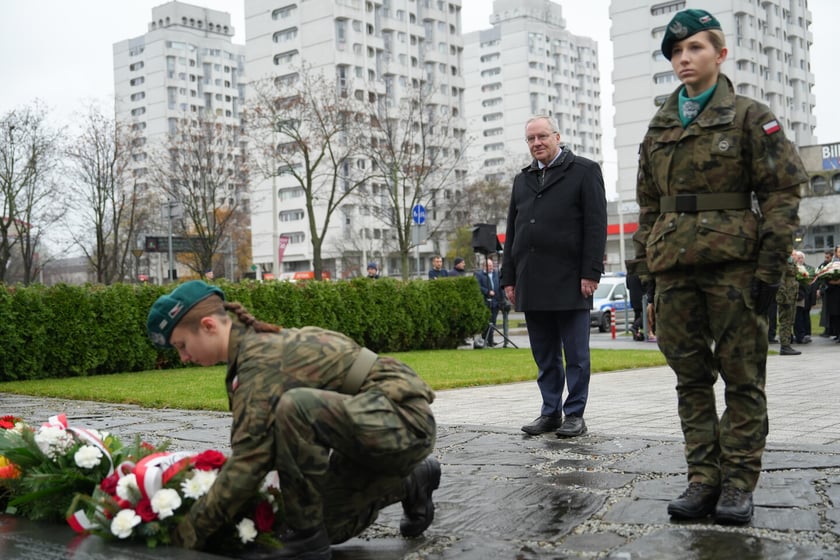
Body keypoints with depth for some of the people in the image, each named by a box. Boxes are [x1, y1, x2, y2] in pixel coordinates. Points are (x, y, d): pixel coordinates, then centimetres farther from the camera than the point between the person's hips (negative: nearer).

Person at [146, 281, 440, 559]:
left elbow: (249, 460, -24)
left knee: (295, 406, -33)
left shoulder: (261, 359, -20)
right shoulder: (261, 344, 9)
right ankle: (412, 484, 29)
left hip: (402, 420, -10)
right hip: (379, 424, 10)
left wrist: (192, 529, -15)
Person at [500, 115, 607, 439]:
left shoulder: (584, 171, 4)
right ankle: (550, 412, 16)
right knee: (544, 357, 9)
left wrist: (591, 273, -12)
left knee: (576, 355, 1)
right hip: (532, 284, 5)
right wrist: (509, 278, 12)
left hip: (569, 281, -5)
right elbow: (512, 232, 19)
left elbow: (596, 225, -4)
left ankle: (574, 415, 7)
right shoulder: (522, 180, 20)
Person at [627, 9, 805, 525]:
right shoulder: (659, 127, 14)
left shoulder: (750, 117, 1)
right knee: (691, 377, 6)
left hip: (733, 264, -4)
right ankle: (704, 478, 14)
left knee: (743, 376, 0)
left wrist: (770, 268, -11)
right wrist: (645, 267, 11)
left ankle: (739, 483, 8)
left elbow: (783, 193, -3)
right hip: (675, 268, 5)